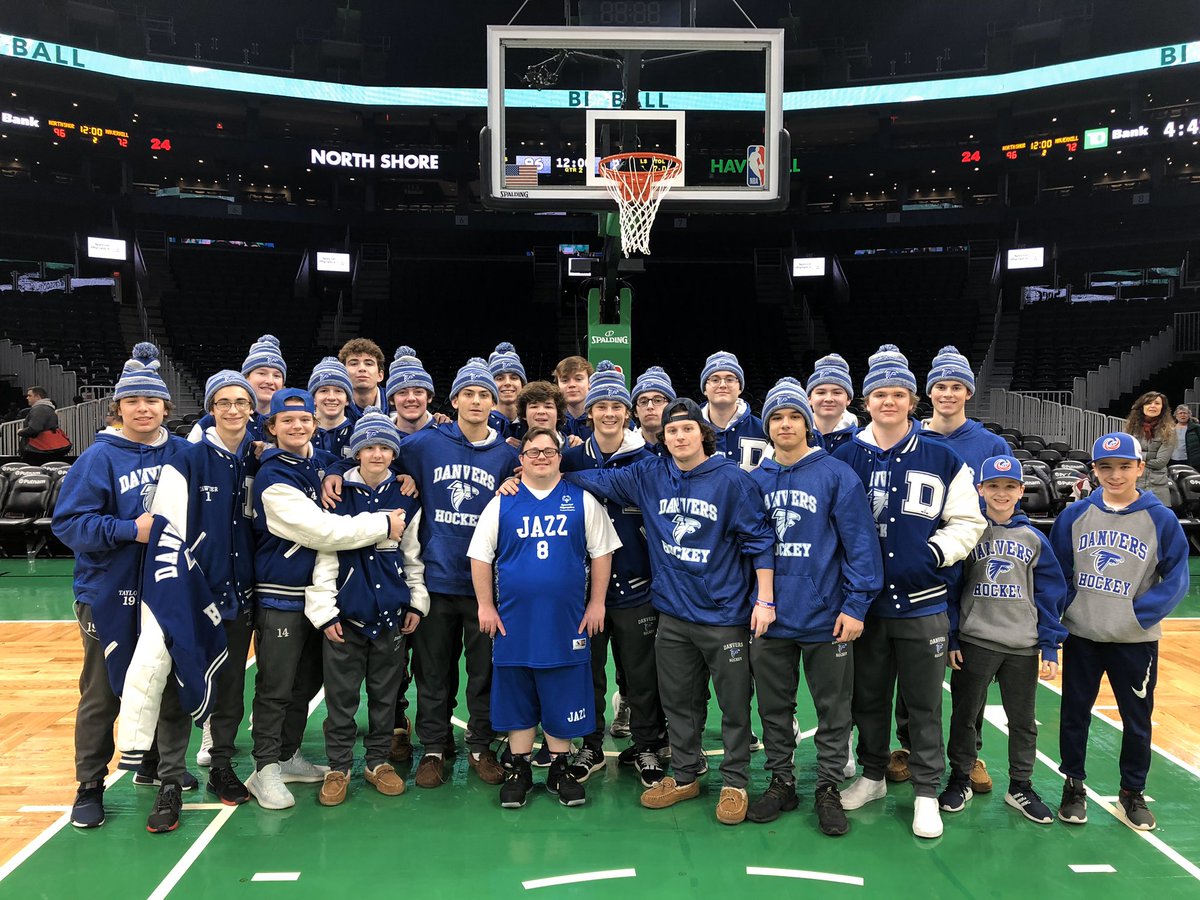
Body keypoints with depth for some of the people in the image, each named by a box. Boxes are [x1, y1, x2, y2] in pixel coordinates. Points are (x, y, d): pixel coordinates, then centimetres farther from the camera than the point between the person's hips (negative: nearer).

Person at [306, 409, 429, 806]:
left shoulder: (405, 498, 5)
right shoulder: (338, 494, -3)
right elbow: (324, 554, -4)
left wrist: (417, 602, 6)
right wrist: (324, 610, -7)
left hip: (391, 613, 2)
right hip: (345, 612, -2)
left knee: (386, 694, 11)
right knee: (341, 696, 5)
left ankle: (379, 761, 25)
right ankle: (338, 768, 18)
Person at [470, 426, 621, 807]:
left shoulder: (582, 501, 2)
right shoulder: (502, 503, 3)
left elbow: (601, 552, 5)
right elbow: (480, 555, 5)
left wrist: (596, 603, 1)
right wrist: (486, 606, 1)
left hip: (567, 621, 0)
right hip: (513, 621, 1)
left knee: (564, 698, 8)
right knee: (516, 697, 10)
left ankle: (561, 769, 24)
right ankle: (519, 769, 25)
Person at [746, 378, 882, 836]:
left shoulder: (836, 475, -7)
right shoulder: (755, 480, 5)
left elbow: (861, 543, -9)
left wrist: (856, 605, -13)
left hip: (825, 618, -3)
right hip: (769, 617, 4)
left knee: (833, 711, 9)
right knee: (774, 708, 15)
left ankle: (829, 789, 25)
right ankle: (781, 782, 30)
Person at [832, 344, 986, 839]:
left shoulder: (942, 459, -1)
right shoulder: (845, 458, 2)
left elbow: (968, 522, 3)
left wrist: (936, 552, -12)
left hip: (923, 604, -1)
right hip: (865, 603, 2)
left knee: (924, 703, 7)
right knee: (868, 697, 15)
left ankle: (927, 792, 22)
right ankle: (872, 775, 33)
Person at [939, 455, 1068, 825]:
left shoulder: (1034, 539, 2)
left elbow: (1050, 595, 4)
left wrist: (1050, 648, 0)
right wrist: (950, 639, -4)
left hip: (1023, 646, 2)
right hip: (974, 642, -2)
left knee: (1023, 720, 12)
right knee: (965, 715, 9)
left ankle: (1020, 787, 29)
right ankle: (960, 779, 26)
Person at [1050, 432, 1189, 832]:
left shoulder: (1161, 519, -7)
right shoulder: (1074, 515, -3)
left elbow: (1176, 578, -5)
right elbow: (1057, 571, 2)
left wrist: (1142, 614, -15)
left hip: (1135, 641, -1)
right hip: (1081, 635, 1)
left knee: (1137, 719, 11)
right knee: (1074, 713, 12)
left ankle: (1132, 793, 30)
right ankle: (1074, 785, 29)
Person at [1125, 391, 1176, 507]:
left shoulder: (1168, 431, 0)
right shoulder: (1132, 427, 7)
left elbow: (1161, 462, -7)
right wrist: (1149, 455, -8)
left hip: (1157, 486, -2)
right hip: (1132, 483, 2)